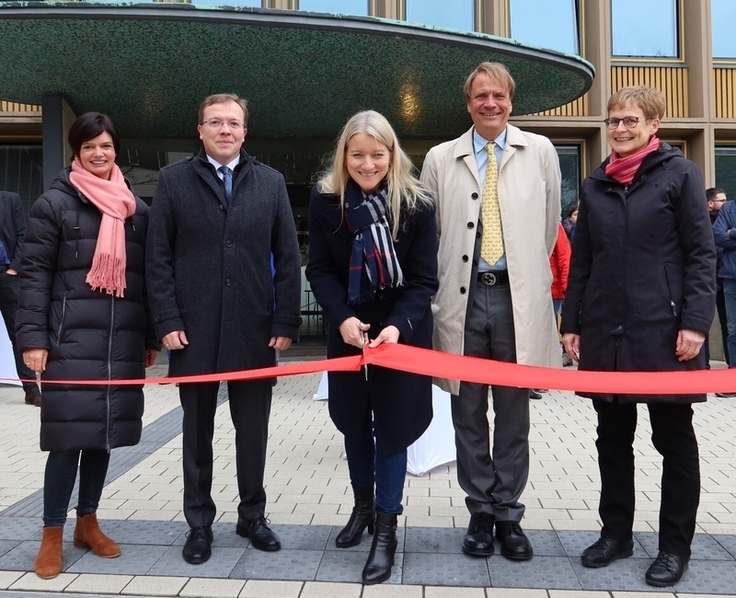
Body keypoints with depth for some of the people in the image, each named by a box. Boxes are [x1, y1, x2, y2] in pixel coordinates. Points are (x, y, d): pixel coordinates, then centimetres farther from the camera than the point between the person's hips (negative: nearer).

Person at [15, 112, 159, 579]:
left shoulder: (137, 208, 13)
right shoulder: (54, 203, 1)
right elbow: (34, 274, -3)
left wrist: (152, 336, 11)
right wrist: (33, 337, -11)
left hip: (123, 340, 4)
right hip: (72, 339, -4)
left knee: (104, 432, 11)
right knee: (69, 435, -4)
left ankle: (88, 522, 26)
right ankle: (53, 535, 12)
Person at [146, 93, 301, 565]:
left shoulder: (271, 182, 7)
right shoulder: (174, 180, 4)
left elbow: (288, 257, 4)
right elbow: (159, 257, 1)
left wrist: (286, 322, -2)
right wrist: (167, 320, -7)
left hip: (255, 330, 1)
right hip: (194, 329, 0)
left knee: (253, 429, 10)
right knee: (198, 431, 11)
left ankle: (253, 514, 27)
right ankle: (199, 523, 25)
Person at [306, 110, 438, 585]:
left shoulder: (417, 203, -14)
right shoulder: (326, 199, -8)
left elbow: (424, 279, -12)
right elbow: (321, 270, -7)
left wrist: (398, 325, -27)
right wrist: (343, 318, -22)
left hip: (401, 331, -2)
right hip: (348, 330, 3)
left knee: (392, 425, 1)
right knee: (353, 420, 14)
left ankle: (386, 529, 14)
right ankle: (364, 505, 37)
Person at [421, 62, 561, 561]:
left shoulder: (540, 152, 8)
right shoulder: (441, 159, 8)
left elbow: (549, 225, 13)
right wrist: (437, 290, 6)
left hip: (517, 298, 0)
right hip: (462, 297, 1)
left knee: (514, 414, 7)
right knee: (469, 413, 8)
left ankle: (509, 514, 21)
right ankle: (481, 511, 23)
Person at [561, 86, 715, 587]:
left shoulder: (679, 174, -1)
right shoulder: (595, 185, 12)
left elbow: (702, 253, -5)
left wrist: (695, 321, -13)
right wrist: (571, 322, 9)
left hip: (664, 332, -4)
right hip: (605, 333, 5)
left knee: (674, 440, 8)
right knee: (613, 438, 12)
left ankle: (676, 545, 20)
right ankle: (616, 531, 27)